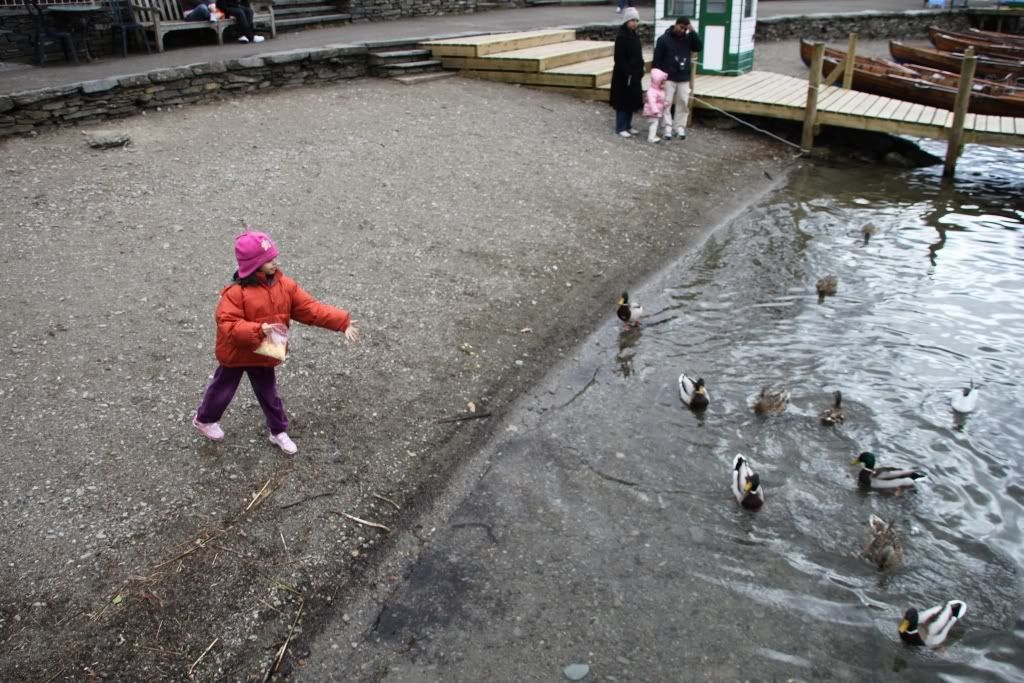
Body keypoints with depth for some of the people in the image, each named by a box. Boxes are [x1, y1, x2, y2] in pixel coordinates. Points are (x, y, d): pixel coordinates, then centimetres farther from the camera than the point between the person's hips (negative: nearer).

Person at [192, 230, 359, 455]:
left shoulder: (284, 285, -11)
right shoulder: (236, 292, -27)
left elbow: (311, 308, -13)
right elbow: (227, 325, -29)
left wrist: (343, 323, -21)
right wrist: (258, 330, -43)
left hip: (264, 353, 4)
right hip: (236, 354, -4)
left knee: (268, 393, 19)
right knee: (223, 390, 19)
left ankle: (279, 432, 33)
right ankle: (204, 420, 46)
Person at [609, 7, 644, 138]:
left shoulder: (635, 36, 12)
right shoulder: (621, 37, -15)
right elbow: (619, 59, -19)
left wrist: (640, 72, 11)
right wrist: (627, 74, -22)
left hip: (634, 75, 9)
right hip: (623, 75, -9)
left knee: (632, 101, 13)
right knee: (623, 101, -2)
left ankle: (628, 126, 22)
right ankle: (621, 128, 5)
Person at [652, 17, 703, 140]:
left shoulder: (688, 38, 5)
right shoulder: (664, 39, -6)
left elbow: (699, 47, -8)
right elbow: (657, 59, -6)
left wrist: (692, 32, -13)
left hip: (684, 78, 3)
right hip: (668, 78, -3)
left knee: (683, 104, 5)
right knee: (666, 103, -2)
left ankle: (680, 128, 13)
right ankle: (668, 129, 4)